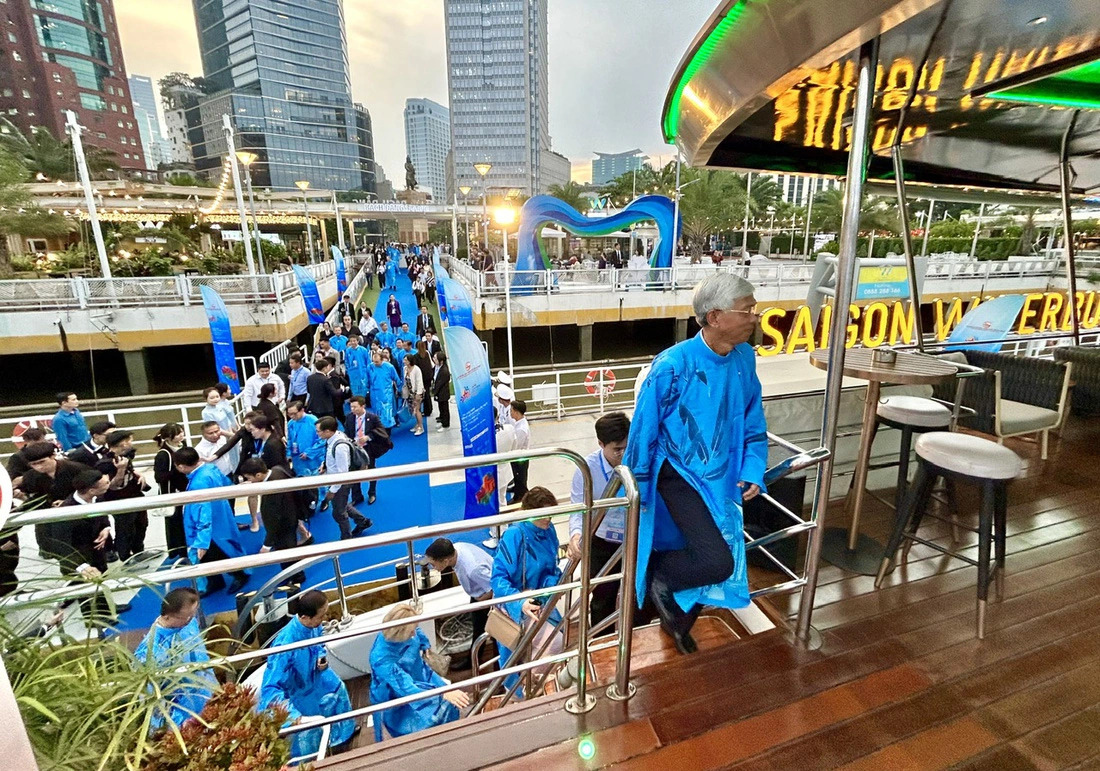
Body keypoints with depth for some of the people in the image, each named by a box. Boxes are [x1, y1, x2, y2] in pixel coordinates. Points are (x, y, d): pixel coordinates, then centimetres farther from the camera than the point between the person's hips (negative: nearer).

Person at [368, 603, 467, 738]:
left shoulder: (405, 632, -19)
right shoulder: (382, 660, -36)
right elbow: (408, 689, -38)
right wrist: (443, 694, -44)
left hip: (419, 676, 5)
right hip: (396, 698, -5)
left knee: (450, 703, -7)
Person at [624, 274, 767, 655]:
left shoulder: (745, 358, -5)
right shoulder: (673, 365, -23)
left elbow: (753, 422, 9)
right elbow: (644, 430, -14)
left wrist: (753, 471, -2)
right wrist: (637, 490, -7)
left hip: (722, 477, 6)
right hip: (680, 474, -6)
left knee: (705, 560, 16)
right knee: (718, 562, -19)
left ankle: (678, 621, 46)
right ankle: (658, 580, 14)